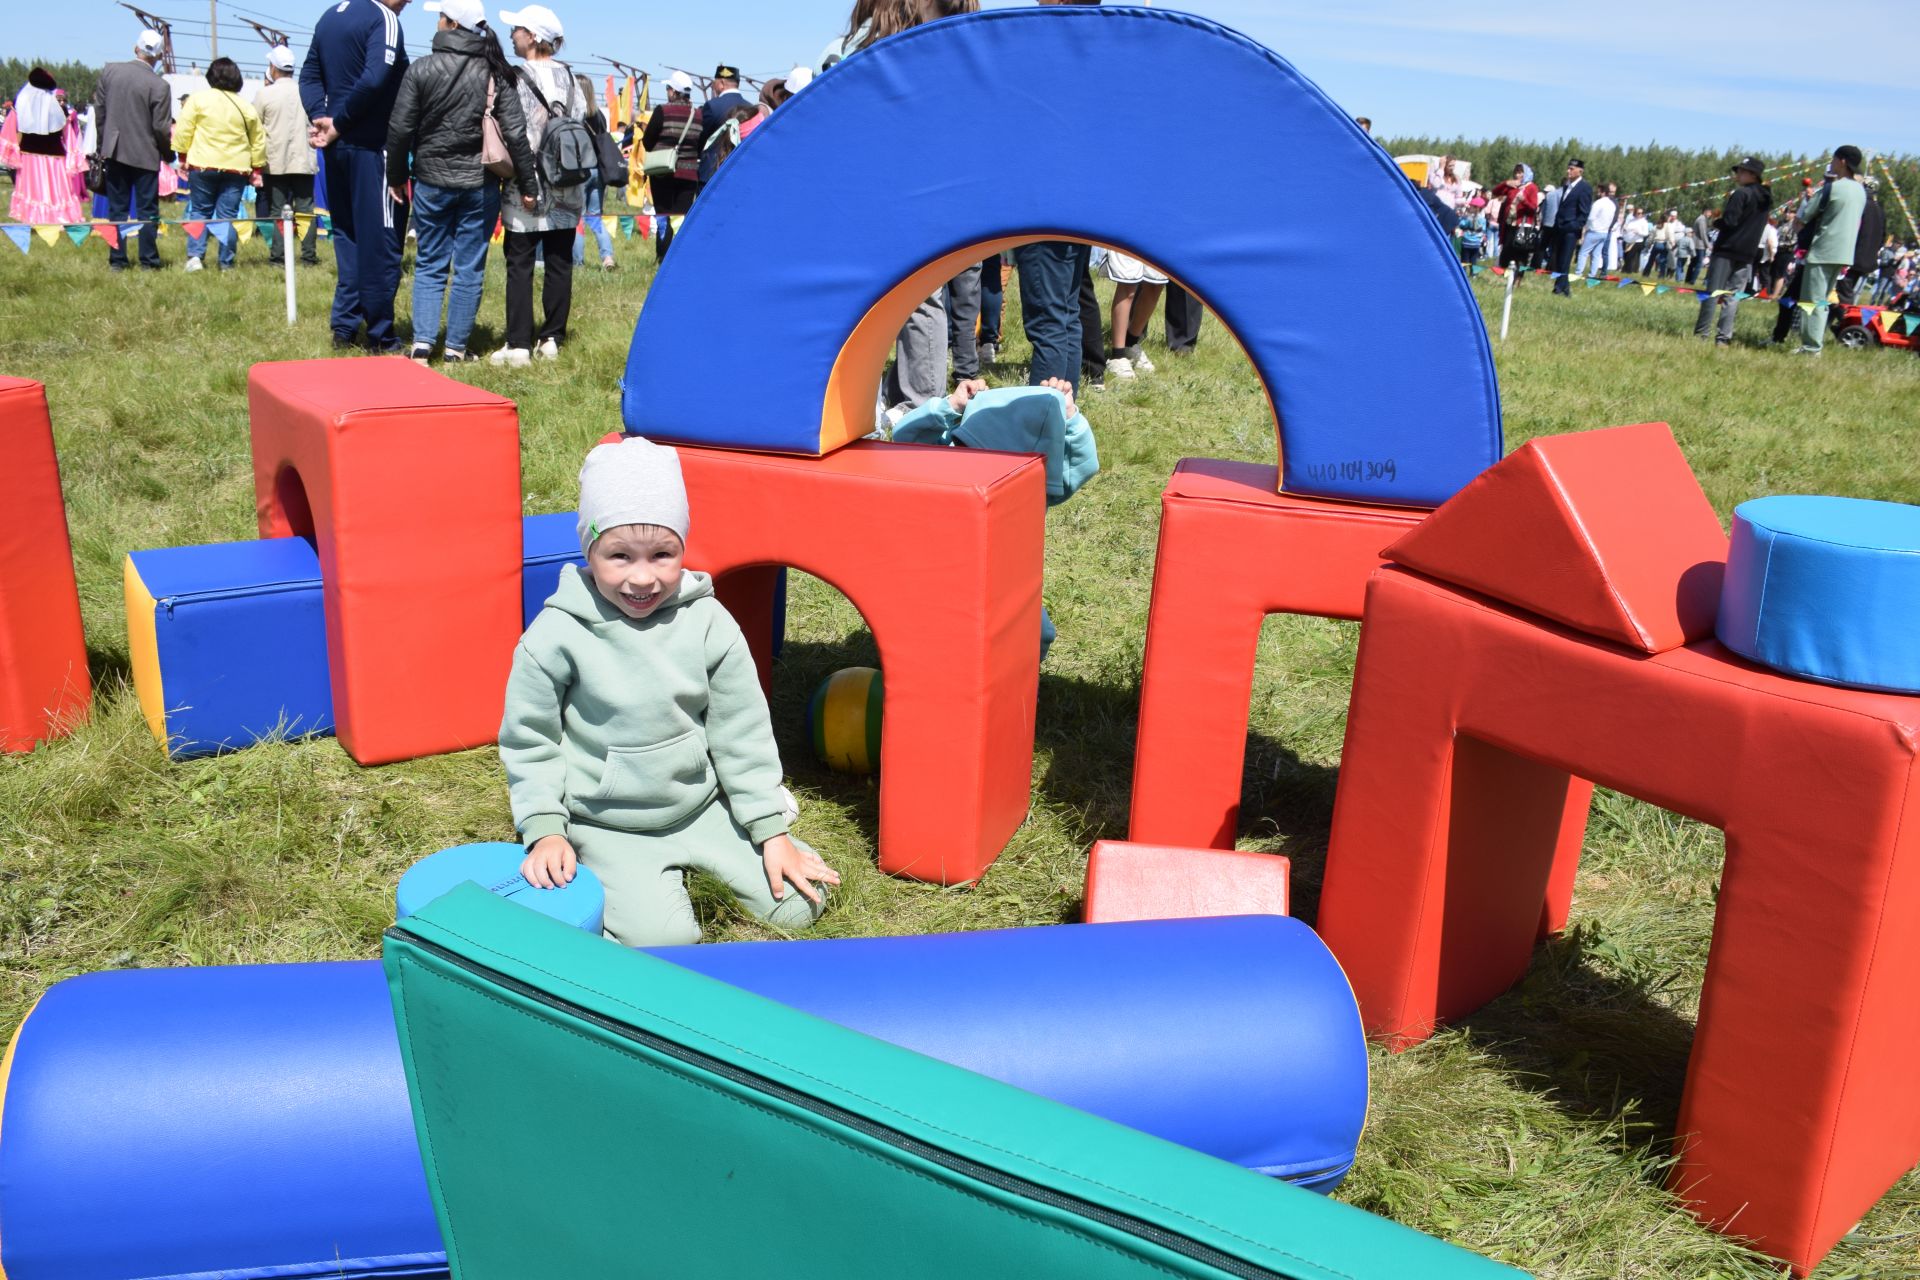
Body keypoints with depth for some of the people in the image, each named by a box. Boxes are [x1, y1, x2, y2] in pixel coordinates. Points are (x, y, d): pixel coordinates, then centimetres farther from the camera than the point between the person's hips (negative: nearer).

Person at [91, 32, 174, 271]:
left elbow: (99, 110, 6)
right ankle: (149, 261, 4)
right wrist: (168, 152, 5)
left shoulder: (109, 71, 0)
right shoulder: (159, 86, -14)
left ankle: (116, 260, 10)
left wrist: (105, 143, 17)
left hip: (115, 151, 4)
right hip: (145, 155, -4)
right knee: (147, 211, 3)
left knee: (117, 208, 9)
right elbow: (161, 127, -12)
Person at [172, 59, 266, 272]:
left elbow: (183, 131, -2)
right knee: (228, 215, 4)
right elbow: (258, 141, 11)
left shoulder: (198, 99, -1)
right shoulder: (246, 106, 6)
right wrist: (257, 168, 18)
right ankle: (226, 262, 3)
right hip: (236, 167, 1)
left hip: (202, 166, -1)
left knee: (199, 211, 8)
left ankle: (195, 256, -2)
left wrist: (183, 155, 9)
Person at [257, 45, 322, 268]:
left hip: (276, 162, -2)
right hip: (303, 160, 2)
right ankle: (309, 255, 2)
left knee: (278, 210, 4)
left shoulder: (264, 94, -7)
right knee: (305, 209, 5)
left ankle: (278, 255, 1)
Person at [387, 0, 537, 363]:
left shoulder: (421, 69, -5)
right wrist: (527, 184, 1)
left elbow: (400, 129, -4)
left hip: (432, 183, -1)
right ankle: (456, 348, 10)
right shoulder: (495, 73, -2)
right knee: (469, 269, 8)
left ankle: (422, 343, -1)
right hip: (479, 184, 1)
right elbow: (515, 133, -5)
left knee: (429, 266, 11)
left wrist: (396, 177, 8)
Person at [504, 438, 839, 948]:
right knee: (660, 938, -22)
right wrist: (545, 830, -12)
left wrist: (771, 830, -1)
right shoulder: (556, 636, -15)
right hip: (608, 828, -3)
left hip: (702, 805, 3)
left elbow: (742, 734, -1)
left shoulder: (708, 623, -9)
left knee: (798, 905, -3)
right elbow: (528, 742, -3)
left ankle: (699, 863, 18)